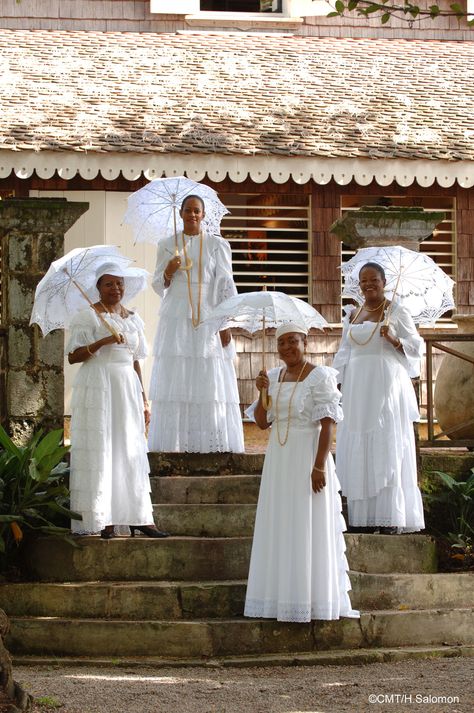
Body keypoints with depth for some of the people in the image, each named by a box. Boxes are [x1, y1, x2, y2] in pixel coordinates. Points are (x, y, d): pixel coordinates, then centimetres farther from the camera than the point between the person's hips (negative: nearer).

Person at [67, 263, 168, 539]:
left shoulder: (133, 319, 16)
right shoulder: (88, 316, 0)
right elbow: (73, 356, -7)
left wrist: (144, 400, 16)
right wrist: (103, 342, -21)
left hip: (127, 387, 6)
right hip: (98, 387, -5)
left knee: (132, 452, 3)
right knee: (100, 451, -8)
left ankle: (139, 518, 2)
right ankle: (103, 520, -8)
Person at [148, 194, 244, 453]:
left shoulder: (217, 245, 5)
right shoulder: (167, 245, 10)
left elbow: (225, 286, 1)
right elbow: (158, 286, 12)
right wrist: (168, 272, -10)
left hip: (208, 321, -1)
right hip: (176, 320, 1)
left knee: (210, 381, -5)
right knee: (175, 381, -4)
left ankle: (212, 442, -2)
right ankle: (175, 442, -3)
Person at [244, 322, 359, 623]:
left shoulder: (319, 377, -9)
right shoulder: (274, 377, 10)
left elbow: (328, 424, -14)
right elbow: (261, 422, 11)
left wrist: (319, 466, -21)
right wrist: (262, 392, -6)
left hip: (308, 458, -7)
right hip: (278, 460, 7)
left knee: (310, 529, -4)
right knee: (280, 529, 7)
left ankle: (317, 600, 1)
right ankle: (284, 598, 13)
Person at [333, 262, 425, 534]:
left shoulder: (397, 312, 1)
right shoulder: (352, 316, 16)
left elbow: (417, 346, -1)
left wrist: (394, 341, -18)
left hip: (386, 386, -5)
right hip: (357, 387, 5)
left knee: (388, 448, -8)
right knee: (358, 450, 1)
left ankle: (392, 517, -10)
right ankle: (363, 514, 3)